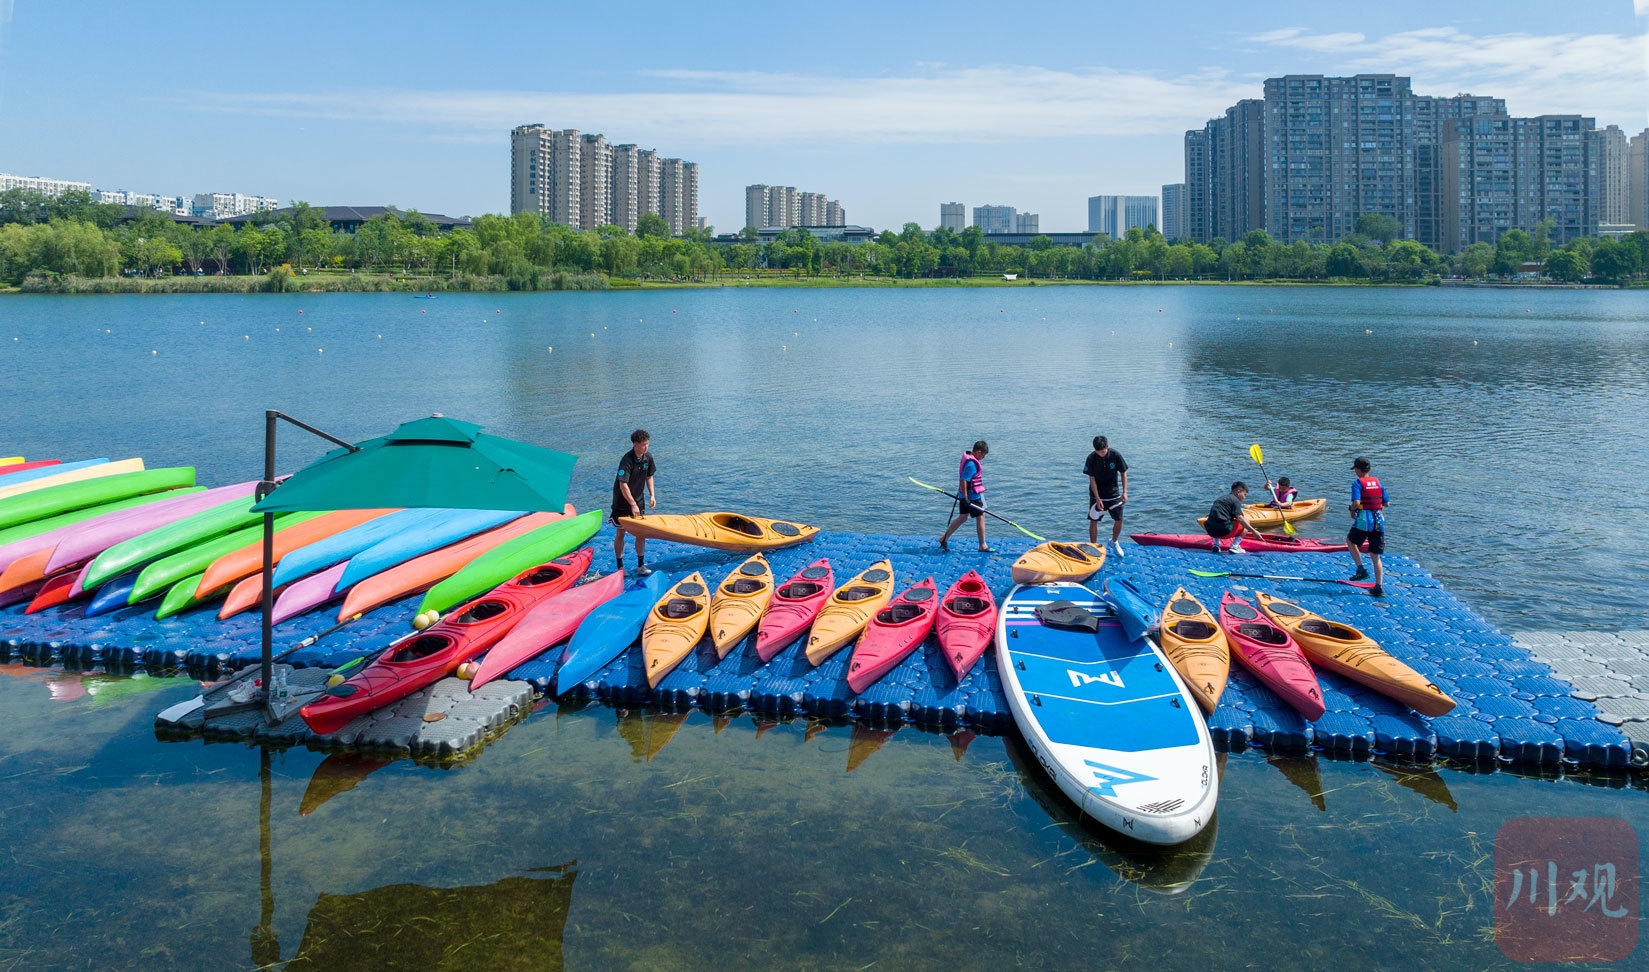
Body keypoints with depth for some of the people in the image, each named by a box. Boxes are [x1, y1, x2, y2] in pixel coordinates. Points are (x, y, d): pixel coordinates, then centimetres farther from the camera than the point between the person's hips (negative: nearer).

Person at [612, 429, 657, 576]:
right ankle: (620, 566, 14)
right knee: (620, 533, 4)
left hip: (638, 498, 6)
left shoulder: (648, 457, -5)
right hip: (622, 501, -6)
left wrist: (652, 495, 1)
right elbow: (623, 485, -28)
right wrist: (633, 504, -27)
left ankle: (641, 566, 12)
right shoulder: (627, 460, -25)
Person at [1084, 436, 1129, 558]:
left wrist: (1124, 492, -11)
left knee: (1119, 520, 2)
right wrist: (1097, 499, -17)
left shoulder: (1115, 455, -13)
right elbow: (1092, 479, -12)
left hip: (1113, 494, 1)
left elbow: (1123, 473, -3)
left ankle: (1114, 541, 28)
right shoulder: (1091, 458, -15)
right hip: (1097, 495, -1)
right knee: (1093, 521, -2)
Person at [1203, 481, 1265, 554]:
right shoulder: (1235, 500, -1)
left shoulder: (1221, 498, 24)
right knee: (1246, 520, 8)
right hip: (1224, 531, -8)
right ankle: (1234, 546, -1)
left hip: (1211, 531, 8)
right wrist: (1253, 531, -11)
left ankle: (1216, 544, 20)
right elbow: (1239, 518, -13)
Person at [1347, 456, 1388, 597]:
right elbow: (1387, 503, 10)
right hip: (1379, 521, 5)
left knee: (1350, 541, 25)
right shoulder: (1377, 482, 10)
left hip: (1364, 521, -5)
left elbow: (1356, 502, -20)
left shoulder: (1357, 483, -7)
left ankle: (1361, 570, 13)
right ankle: (1379, 588, 7)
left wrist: (1352, 510, -1)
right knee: (1375, 556, 10)